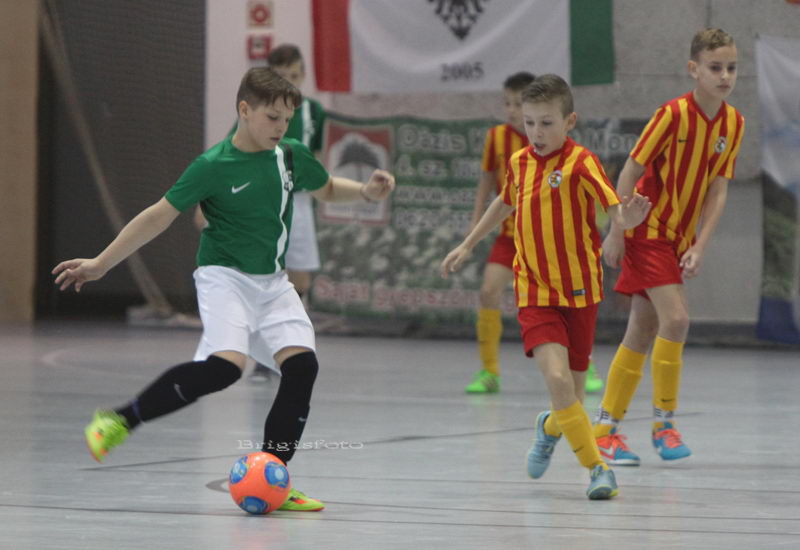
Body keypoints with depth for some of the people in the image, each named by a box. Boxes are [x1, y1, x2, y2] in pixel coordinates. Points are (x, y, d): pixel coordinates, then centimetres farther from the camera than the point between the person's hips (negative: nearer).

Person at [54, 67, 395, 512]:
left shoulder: (292, 156, 3)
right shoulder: (214, 166, -13)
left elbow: (327, 189, 24)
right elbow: (160, 216, -8)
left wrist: (365, 192, 2)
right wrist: (101, 263, -8)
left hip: (273, 282, 6)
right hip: (225, 277, -6)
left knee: (301, 364, -13)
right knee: (224, 365, -28)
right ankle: (119, 420, -17)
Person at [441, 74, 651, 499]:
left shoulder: (580, 163, -12)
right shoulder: (519, 162, 3)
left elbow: (617, 209, -25)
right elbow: (505, 202, 25)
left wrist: (628, 218, -49)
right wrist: (468, 245, 32)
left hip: (579, 293, -2)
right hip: (534, 293, 2)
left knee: (572, 396, 8)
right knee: (556, 377, -20)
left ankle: (550, 428, 45)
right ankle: (596, 468, -8)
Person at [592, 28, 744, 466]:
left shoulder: (733, 123, -1)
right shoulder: (673, 114, -18)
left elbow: (718, 189, -1)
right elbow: (630, 171, -14)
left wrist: (700, 247, -10)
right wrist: (617, 232, -15)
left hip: (681, 237, 6)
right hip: (648, 230, -6)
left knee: (642, 334, 10)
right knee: (675, 318, -20)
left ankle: (606, 428, 17)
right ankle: (663, 421, -7)